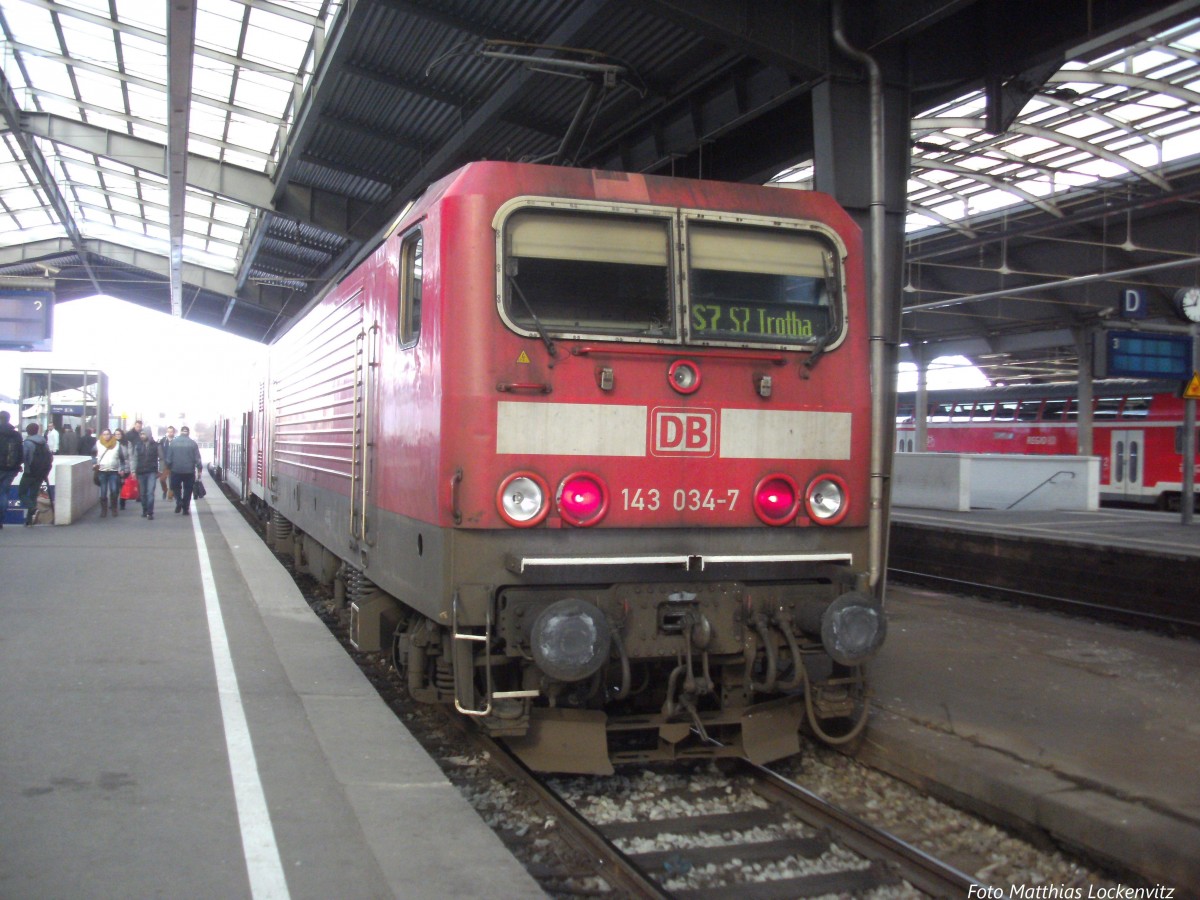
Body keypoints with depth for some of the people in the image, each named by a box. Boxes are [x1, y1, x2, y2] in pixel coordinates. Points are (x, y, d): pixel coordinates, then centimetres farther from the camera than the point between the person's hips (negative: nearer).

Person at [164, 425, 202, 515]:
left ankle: (179, 501, -6)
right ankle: (185, 509, 9)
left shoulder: (173, 442, -3)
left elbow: (169, 457, -2)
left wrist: (168, 467, 9)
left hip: (176, 470, 0)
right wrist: (200, 469, 2)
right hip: (189, 470, 0)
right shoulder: (192, 443, -4)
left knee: (176, 487, 18)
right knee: (188, 489, 9)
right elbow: (197, 458, -4)